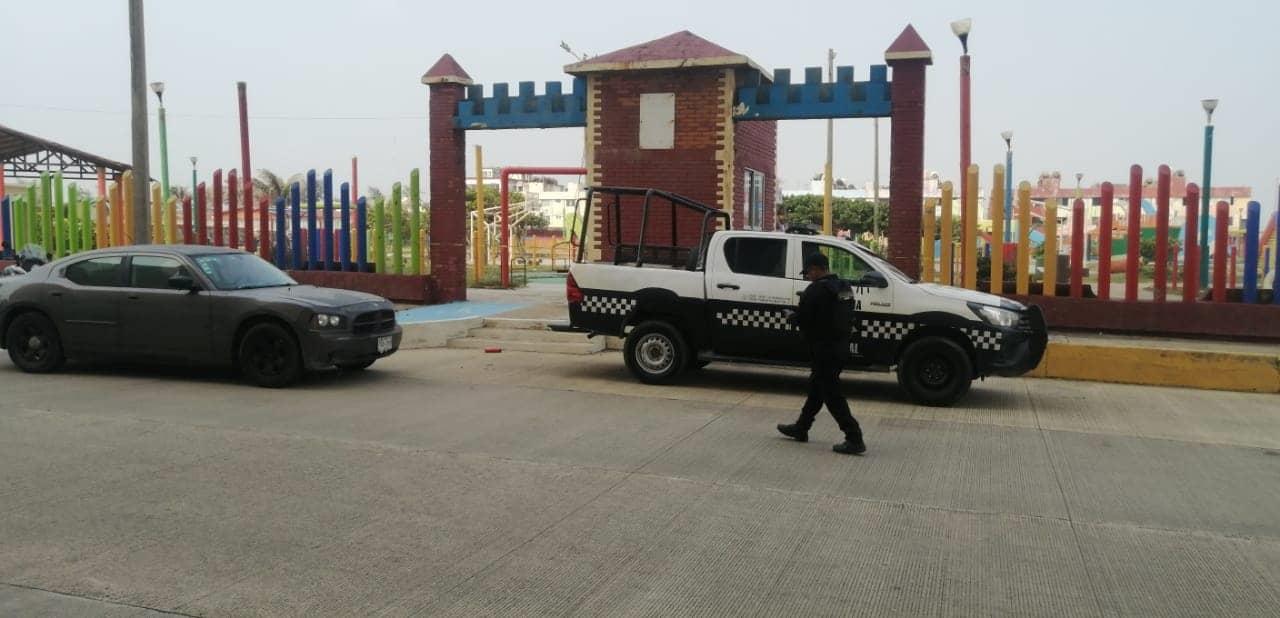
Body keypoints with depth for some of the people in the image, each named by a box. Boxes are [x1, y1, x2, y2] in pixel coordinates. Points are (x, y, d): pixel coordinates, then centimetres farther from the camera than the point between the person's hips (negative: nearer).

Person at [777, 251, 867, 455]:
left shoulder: (817, 290, -19)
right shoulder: (844, 288, 10)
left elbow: (801, 318, -18)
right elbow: (850, 318, 15)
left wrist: (793, 317, 5)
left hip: (824, 350, -10)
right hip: (841, 347, 10)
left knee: (832, 394, -4)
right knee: (817, 387, 20)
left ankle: (854, 439, -6)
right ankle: (801, 428, 32)